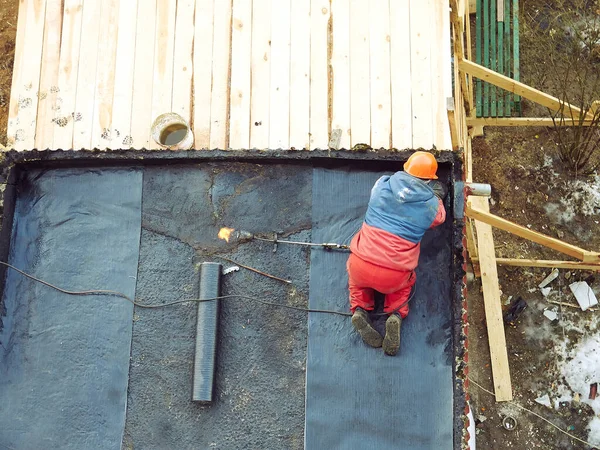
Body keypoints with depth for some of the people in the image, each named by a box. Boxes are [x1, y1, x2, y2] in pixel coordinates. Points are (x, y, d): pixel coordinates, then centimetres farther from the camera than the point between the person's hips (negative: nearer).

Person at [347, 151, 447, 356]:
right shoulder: (431, 206, -2)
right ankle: (396, 315, 7)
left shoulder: (381, 185, 2)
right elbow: (439, 217, 23)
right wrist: (437, 196, 39)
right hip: (392, 278, -1)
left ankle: (359, 309, 9)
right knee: (405, 281, 34)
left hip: (360, 268, 1)